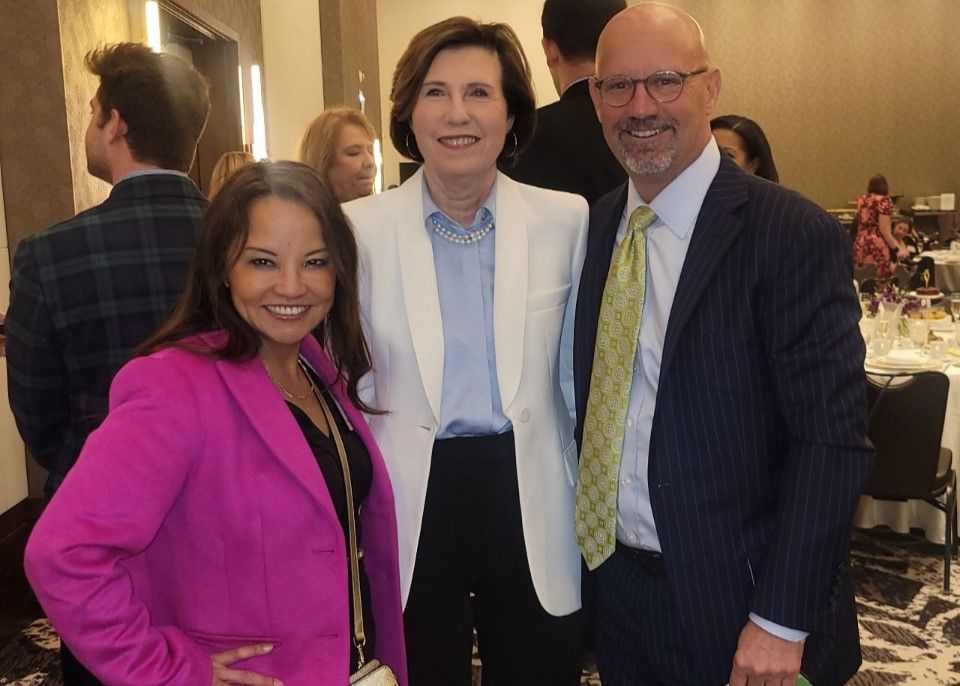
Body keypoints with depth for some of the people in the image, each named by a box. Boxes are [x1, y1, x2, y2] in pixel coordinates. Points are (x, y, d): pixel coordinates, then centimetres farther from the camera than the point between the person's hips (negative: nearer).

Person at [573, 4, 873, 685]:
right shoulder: (596, 227, 3)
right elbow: (597, 404, 8)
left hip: (739, 604, -5)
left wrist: (781, 623, -17)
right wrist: (592, 541, 4)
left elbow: (832, 439, -17)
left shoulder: (793, 233, -16)